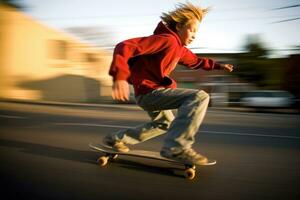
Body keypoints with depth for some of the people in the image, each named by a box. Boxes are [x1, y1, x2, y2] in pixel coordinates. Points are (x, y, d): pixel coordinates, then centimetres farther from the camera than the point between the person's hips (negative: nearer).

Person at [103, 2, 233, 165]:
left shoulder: (180, 49, 14)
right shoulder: (167, 40, -17)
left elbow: (195, 61, 35)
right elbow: (125, 46, -27)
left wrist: (218, 66, 27)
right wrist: (120, 76, -40)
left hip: (149, 93, 10)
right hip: (149, 91, -10)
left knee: (165, 124, 34)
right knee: (200, 97, -21)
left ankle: (117, 139, 36)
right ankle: (176, 148, -24)